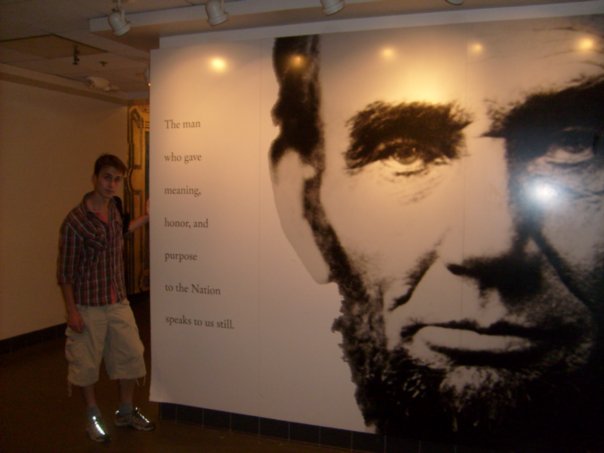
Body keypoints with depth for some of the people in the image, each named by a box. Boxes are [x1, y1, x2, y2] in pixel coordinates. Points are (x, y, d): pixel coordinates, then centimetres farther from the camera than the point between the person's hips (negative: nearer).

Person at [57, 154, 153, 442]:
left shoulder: (113, 208, 2)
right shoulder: (75, 220, -18)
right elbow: (65, 270, -14)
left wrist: (146, 218, 22)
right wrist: (72, 311, -14)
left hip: (118, 301, 6)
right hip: (88, 306, -6)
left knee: (131, 354, 11)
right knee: (86, 362, 8)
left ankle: (126, 412, 29)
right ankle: (93, 417, 28)